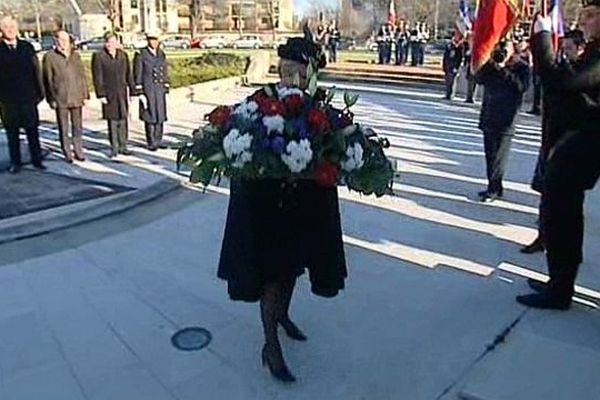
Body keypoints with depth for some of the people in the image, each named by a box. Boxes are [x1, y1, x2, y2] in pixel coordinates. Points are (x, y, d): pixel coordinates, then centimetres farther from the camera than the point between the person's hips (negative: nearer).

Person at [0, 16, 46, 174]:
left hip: (27, 96, 1)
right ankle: (15, 162, 16)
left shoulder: (27, 47, 7)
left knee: (32, 129, 5)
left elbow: (36, 70, 7)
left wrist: (40, 91, 1)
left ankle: (36, 159, 15)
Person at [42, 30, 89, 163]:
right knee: (63, 129, 3)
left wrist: (85, 95, 7)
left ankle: (78, 151, 19)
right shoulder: (49, 57, -1)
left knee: (78, 127, 8)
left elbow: (82, 76, 12)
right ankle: (67, 154, 12)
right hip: (60, 99, -3)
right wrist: (51, 99, -4)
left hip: (76, 98, 3)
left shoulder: (75, 55, 10)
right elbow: (47, 80, 0)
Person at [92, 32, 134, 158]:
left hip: (122, 94, 3)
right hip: (109, 95, -3)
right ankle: (114, 148, 9)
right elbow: (97, 78, -6)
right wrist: (101, 95, -10)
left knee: (123, 121, 6)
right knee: (112, 122, 1)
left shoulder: (123, 55, 9)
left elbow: (128, 75, 11)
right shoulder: (98, 56, -3)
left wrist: (131, 90, 7)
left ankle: (123, 146, 16)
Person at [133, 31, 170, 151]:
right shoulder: (141, 55, -6)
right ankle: (151, 143, 8)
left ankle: (158, 140, 17)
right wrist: (140, 93, -12)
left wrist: (166, 90, 9)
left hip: (160, 91, 5)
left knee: (160, 115, 7)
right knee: (150, 116, -1)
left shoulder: (161, 54, 10)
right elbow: (137, 75, -7)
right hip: (147, 91, -5)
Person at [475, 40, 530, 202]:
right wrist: (490, 64, -9)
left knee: (499, 155, -5)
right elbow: (479, 79, 5)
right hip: (489, 116, 6)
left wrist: (503, 70, -17)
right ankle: (495, 186, 18)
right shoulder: (492, 64, 13)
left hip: (506, 119, -6)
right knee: (490, 153, 9)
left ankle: (494, 188, 0)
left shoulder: (521, 66, -2)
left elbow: (522, 86, -17)